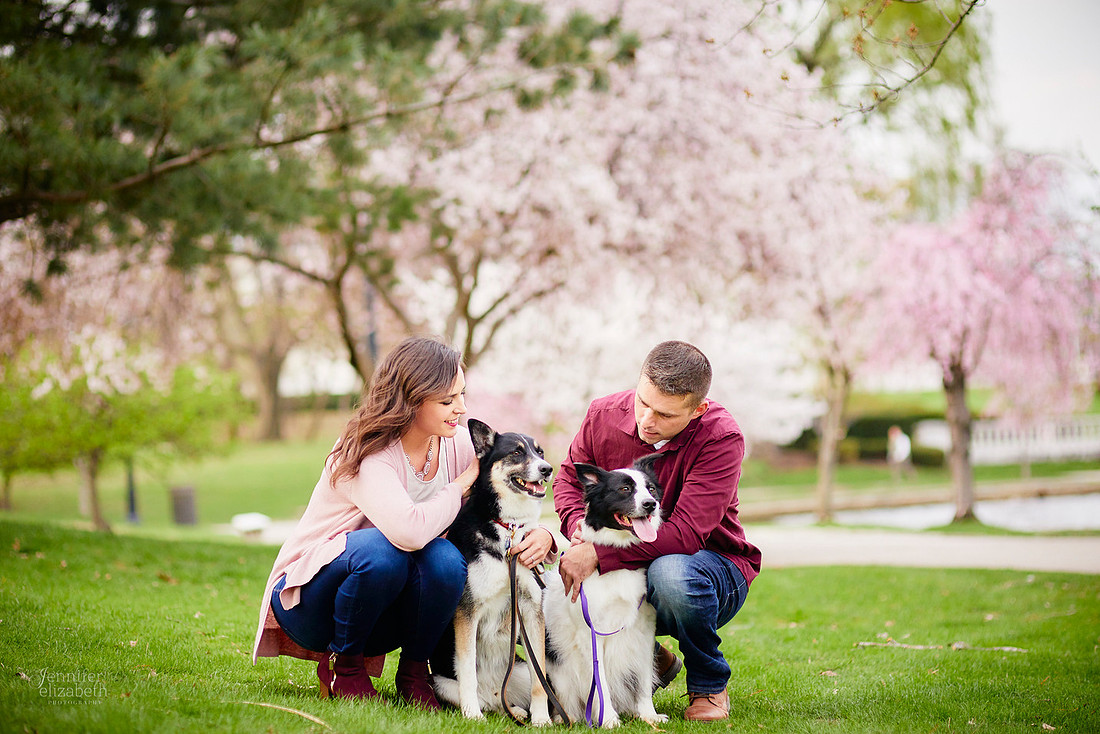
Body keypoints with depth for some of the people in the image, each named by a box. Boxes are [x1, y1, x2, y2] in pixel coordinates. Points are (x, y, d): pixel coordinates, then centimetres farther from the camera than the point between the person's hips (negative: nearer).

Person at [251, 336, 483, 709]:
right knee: (382, 549, -37)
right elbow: (410, 531, -42)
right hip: (306, 601, -5)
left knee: (445, 558, -28)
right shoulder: (366, 454, -25)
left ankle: (413, 671, -3)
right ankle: (341, 664, -10)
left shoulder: (458, 444, -6)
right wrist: (463, 483, -25)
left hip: (382, 613, 5)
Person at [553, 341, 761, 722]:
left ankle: (708, 685, -8)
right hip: (624, 567, 5)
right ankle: (651, 660, 8)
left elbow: (685, 533, -30)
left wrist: (598, 555, -35)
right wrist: (580, 524, -14)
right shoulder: (603, 414, -9)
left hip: (713, 563, -5)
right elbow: (569, 477, 9)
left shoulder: (721, 439, -23)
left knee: (670, 573, -40)